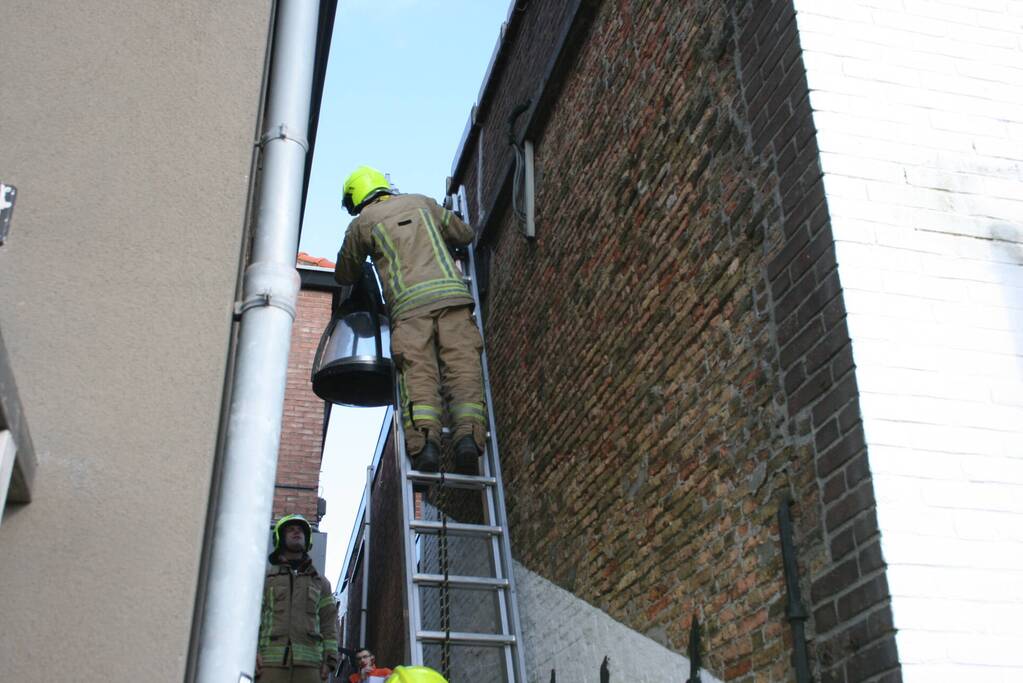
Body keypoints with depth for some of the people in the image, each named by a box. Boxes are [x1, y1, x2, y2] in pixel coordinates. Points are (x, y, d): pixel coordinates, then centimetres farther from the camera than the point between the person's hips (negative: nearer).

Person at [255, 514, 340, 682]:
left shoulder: (321, 582, 22)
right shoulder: (266, 579, 17)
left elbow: (329, 622, 15)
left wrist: (329, 659, 2)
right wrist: (252, 652, -8)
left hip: (308, 663, 1)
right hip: (272, 660, -1)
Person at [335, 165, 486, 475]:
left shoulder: (362, 223, 17)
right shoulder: (422, 202, 26)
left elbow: (345, 275, 29)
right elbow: (465, 233, 35)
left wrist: (359, 270, 51)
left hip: (410, 303, -2)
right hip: (452, 293, 2)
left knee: (418, 372, -8)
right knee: (462, 366, -5)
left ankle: (424, 440, -27)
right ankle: (469, 434, -23)